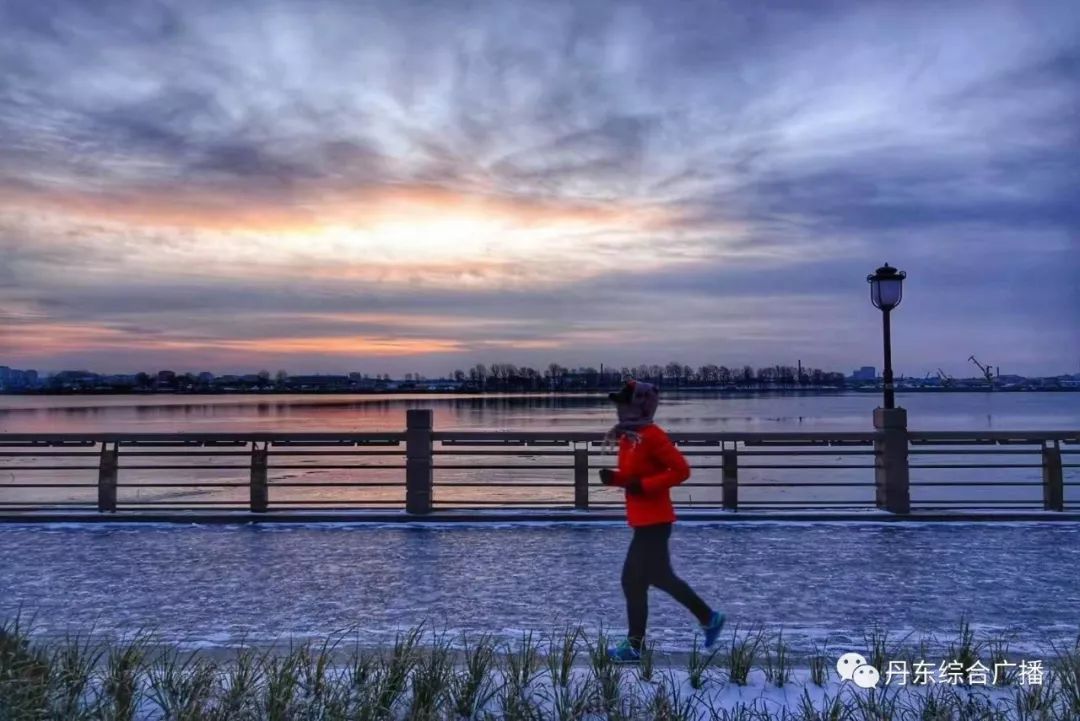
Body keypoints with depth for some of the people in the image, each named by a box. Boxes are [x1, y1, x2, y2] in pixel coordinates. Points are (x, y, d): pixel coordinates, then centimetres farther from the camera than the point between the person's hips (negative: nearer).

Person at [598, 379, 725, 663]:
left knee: (634, 581, -4)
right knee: (661, 577, 15)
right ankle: (709, 618, 28)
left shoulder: (652, 436, -17)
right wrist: (613, 477, -1)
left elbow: (681, 470, -19)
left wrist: (644, 486, -23)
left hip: (654, 521, -10)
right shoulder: (628, 437, 11)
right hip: (644, 520, 10)